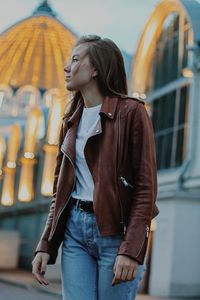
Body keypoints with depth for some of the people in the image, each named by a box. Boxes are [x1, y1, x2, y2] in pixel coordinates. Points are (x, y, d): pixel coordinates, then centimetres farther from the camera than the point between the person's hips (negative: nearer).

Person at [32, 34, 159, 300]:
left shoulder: (131, 112, -5)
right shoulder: (72, 119, 14)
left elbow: (146, 186, -10)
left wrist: (131, 249, -18)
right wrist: (45, 245, 7)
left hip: (115, 230, -5)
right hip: (74, 228, 6)